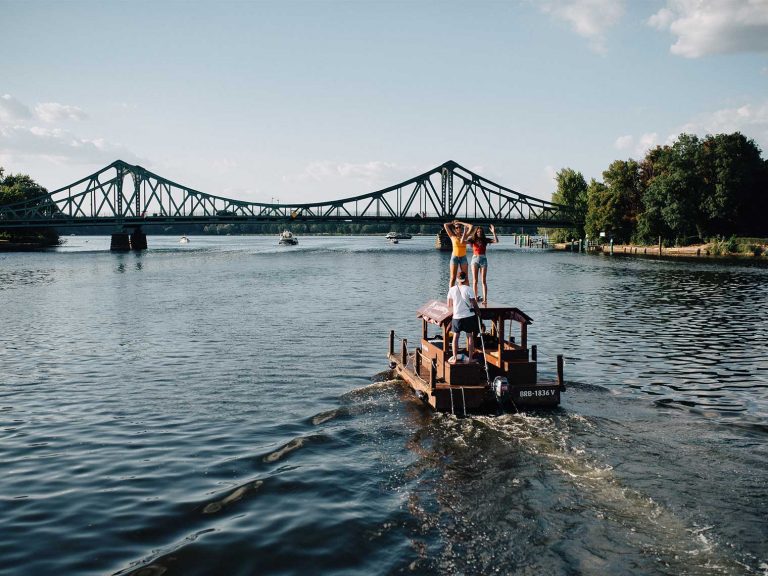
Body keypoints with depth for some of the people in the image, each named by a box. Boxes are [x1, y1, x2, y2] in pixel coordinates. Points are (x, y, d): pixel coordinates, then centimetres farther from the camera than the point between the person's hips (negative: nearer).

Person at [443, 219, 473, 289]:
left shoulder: (464, 236, 7)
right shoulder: (452, 236, 5)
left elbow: (471, 226, 0)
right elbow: (445, 225, 2)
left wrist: (460, 223, 8)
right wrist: (453, 223, 15)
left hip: (463, 258, 1)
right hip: (454, 257, -1)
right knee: (453, 278, -2)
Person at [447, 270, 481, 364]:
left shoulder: (452, 289, -3)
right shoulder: (468, 289, -9)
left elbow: (449, 305, 4)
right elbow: (474, 303, -6)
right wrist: (478, 312, 12)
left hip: (457, 316, 1)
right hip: (469, 316, -1)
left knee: (455, 337, 9)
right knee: (470, 336, 7)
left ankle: (454, 358, 8)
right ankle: (470, 358, 8)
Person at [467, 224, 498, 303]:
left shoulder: (485, 240, 4)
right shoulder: (473, 240, 3)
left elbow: (496, 241, -6)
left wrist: (493, 232, -13)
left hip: (483, 260, 0)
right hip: (475, 259, 0)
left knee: (483, 281, -2)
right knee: (475, 281, 1)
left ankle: (485, 298, -4)